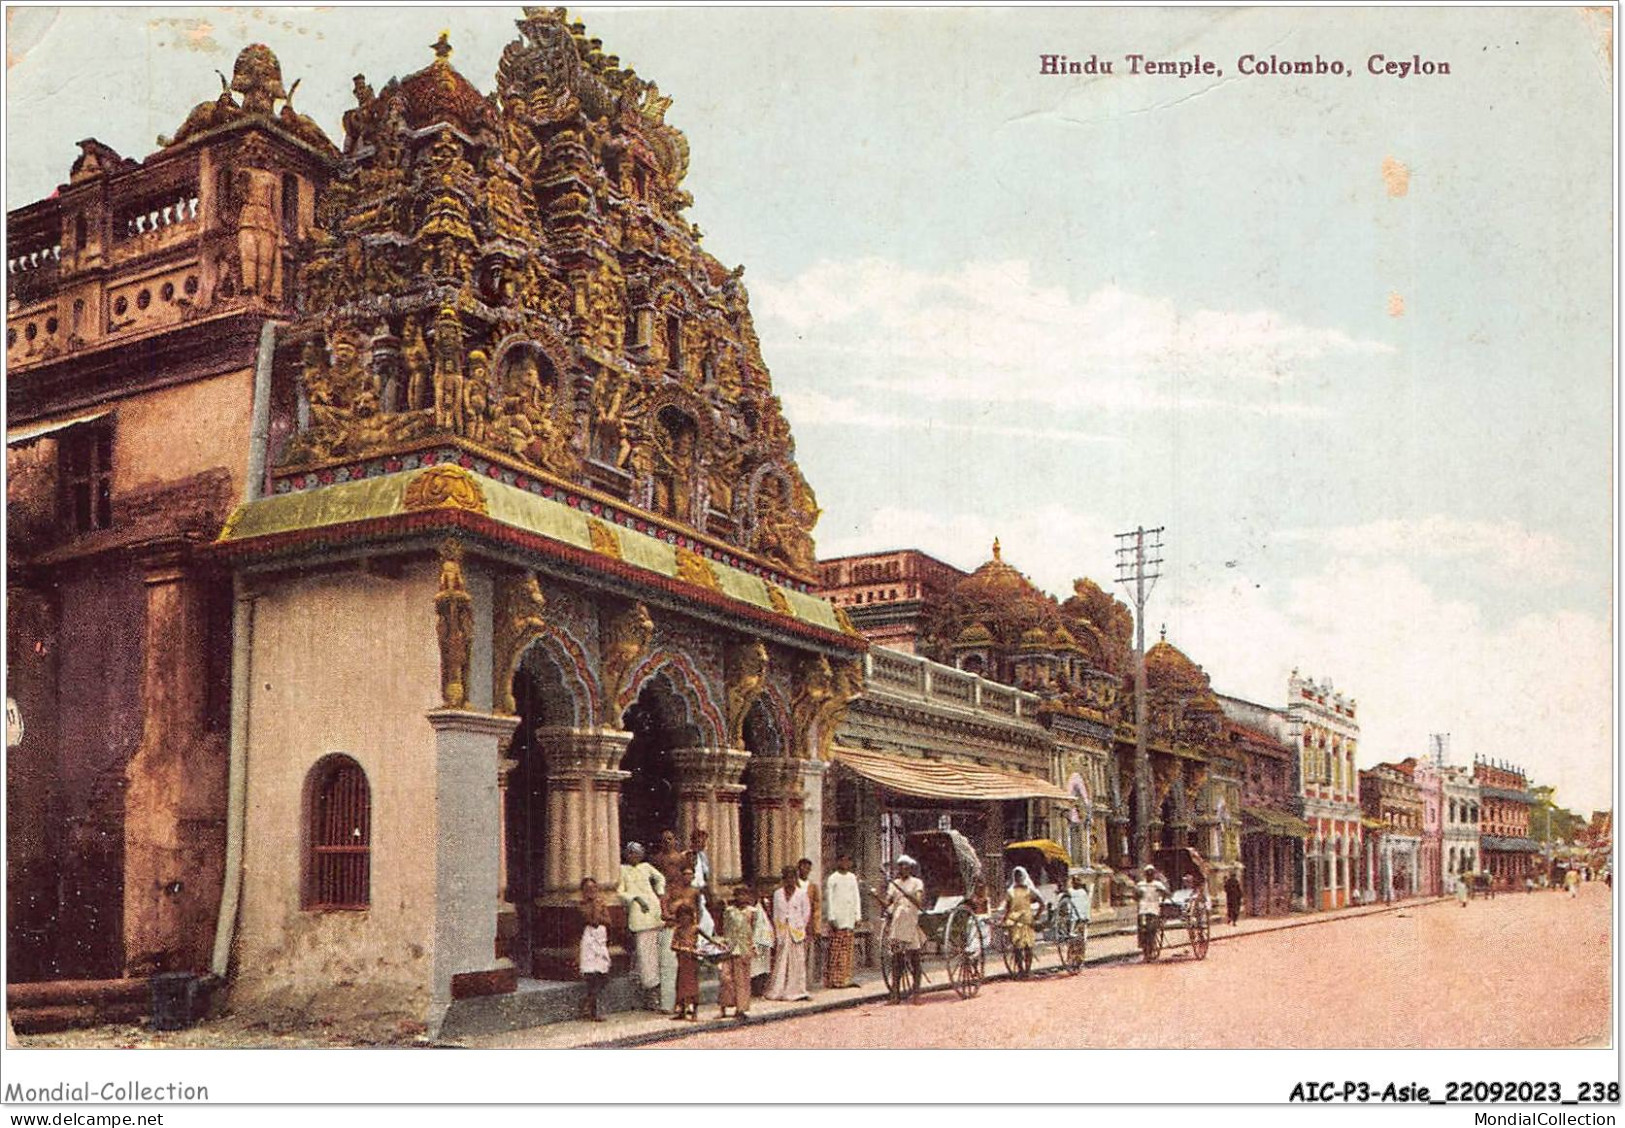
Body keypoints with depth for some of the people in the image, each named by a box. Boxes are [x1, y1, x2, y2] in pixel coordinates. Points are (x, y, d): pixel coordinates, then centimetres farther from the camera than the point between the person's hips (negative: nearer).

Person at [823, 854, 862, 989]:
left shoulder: (852, 877, 14)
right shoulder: (832, 879, -2)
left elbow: (856, 897, 16)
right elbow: (829, 899, -4)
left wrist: (857, 916, 10)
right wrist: (831, 918, -10)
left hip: (849, 918, 5)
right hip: (837, 917, -5)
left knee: (847, 949, 4)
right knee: (835, 949, -6)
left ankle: (844, 978, 7)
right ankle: (832, 979, -3)